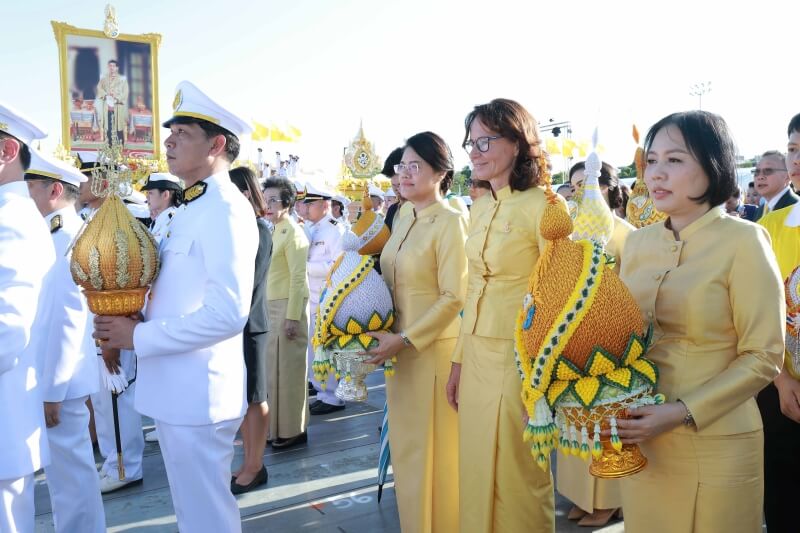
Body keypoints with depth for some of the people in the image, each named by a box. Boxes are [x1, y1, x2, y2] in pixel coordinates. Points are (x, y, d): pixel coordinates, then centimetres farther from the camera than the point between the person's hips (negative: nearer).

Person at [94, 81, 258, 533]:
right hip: (176, 390, 9)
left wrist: (139, 336, -17)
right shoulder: (194, 209, 13)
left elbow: (228, 313, -27)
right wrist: (127, 320, 3)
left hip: (196, 394, -9)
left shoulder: (225, 209, -18)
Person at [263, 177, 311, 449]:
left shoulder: (293, 233, -11)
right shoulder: (274, 232, 14)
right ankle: (278, 425, 24)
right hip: (272, 307, 9)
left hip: (288, 307, -8)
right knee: (274, 367, 13)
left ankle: (293, 430, 8)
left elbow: (298, 278, -17)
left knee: (288, 368, -2)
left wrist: (292, 317, -20)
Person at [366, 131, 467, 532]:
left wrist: (404, 341, -18)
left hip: (434, 350, -7)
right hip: (399, 349, 7)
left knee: (433, 450, 5)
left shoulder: (450, 222, -12)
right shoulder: (402, 222, 11)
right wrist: (389, 339, 3)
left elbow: (454, 297, -16)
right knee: (405, 447, 16)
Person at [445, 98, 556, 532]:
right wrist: (459, 360, 15)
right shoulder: (480, 209, 10)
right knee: (476, 473, 17)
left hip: (519, 359, -7)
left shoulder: (542, 205, -13)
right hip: (476, 355, 7)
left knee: (518, 480, 9)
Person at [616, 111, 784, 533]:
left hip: (715, 445, -4)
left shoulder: (743, 240, -11)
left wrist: (682, 413, -19)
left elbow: (763, 358, -12)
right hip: (640, 441, 5)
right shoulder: (638, 242, 4)